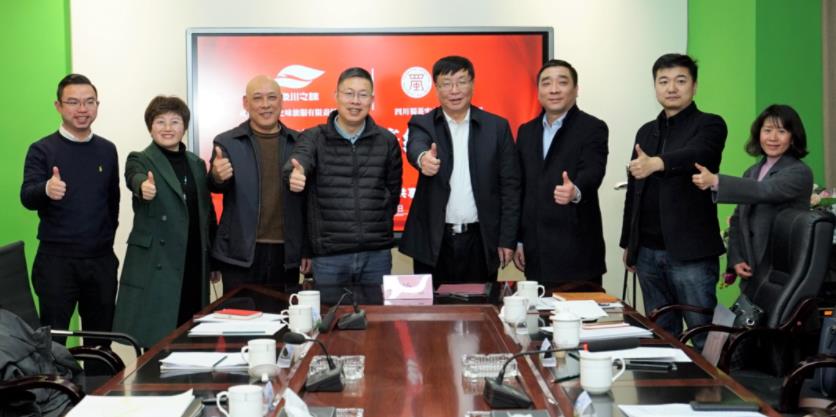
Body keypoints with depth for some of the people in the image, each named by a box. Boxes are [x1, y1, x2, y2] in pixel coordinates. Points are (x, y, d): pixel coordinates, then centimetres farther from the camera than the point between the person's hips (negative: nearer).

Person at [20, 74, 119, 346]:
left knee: (101, 339, 11)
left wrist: (108, 236, 10)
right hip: (57, 259, -3)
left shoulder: (107, 150, 7)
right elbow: (27, 198, -16)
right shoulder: (42, 150, -4)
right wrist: (47, 189, -36)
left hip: (102, 259, 3)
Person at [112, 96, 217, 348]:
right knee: (154, 342, -5)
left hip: (193, 267, 5)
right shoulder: (139, 160, 0)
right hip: (154, 267, -4)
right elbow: (135, 178, -24)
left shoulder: (197, 164, 14)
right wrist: (143, 187, -48)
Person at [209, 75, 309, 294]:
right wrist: (217, 177, -33)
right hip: (241, 254, -1)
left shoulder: (299, 143, 7)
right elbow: (216, 187, -9)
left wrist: (308, 249, 5)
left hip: (286, 254, 2)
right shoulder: (227, 142, 3)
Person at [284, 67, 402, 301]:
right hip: (328, 255, -1)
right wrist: (295, 175, -41)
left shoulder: (387, 141, 5)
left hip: (376, 253, 1)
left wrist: (380, 226, 5)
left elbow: (393, 190, 11)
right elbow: (298, 163, -19)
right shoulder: (314, 138, 0)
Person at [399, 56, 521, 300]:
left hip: (480, 241, 0)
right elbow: (415, 147, -20)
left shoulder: (497, 127, 5)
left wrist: (507, 239, -1)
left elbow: (510, 185, 4)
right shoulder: (422, 124, 4)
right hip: (433, 241, 0)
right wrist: (423, 158, -44)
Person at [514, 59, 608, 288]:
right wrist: (517, 240, 10)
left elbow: (592, 172, -20)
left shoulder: (592, 128, -3)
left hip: (576, 250, -5)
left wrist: (575, 191, -43)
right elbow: (520, 187, 14)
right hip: (536, 252, 5)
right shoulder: (526, 131, 13)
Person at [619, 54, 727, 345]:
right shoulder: (646, 132, 16)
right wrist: (628, 243, 18)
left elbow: (698, 154, -25)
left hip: (691, 252, -5)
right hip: (648, 252, 6)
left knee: (704, 335, -3)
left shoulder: (709, 125, -2)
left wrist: (657, 163, -43)